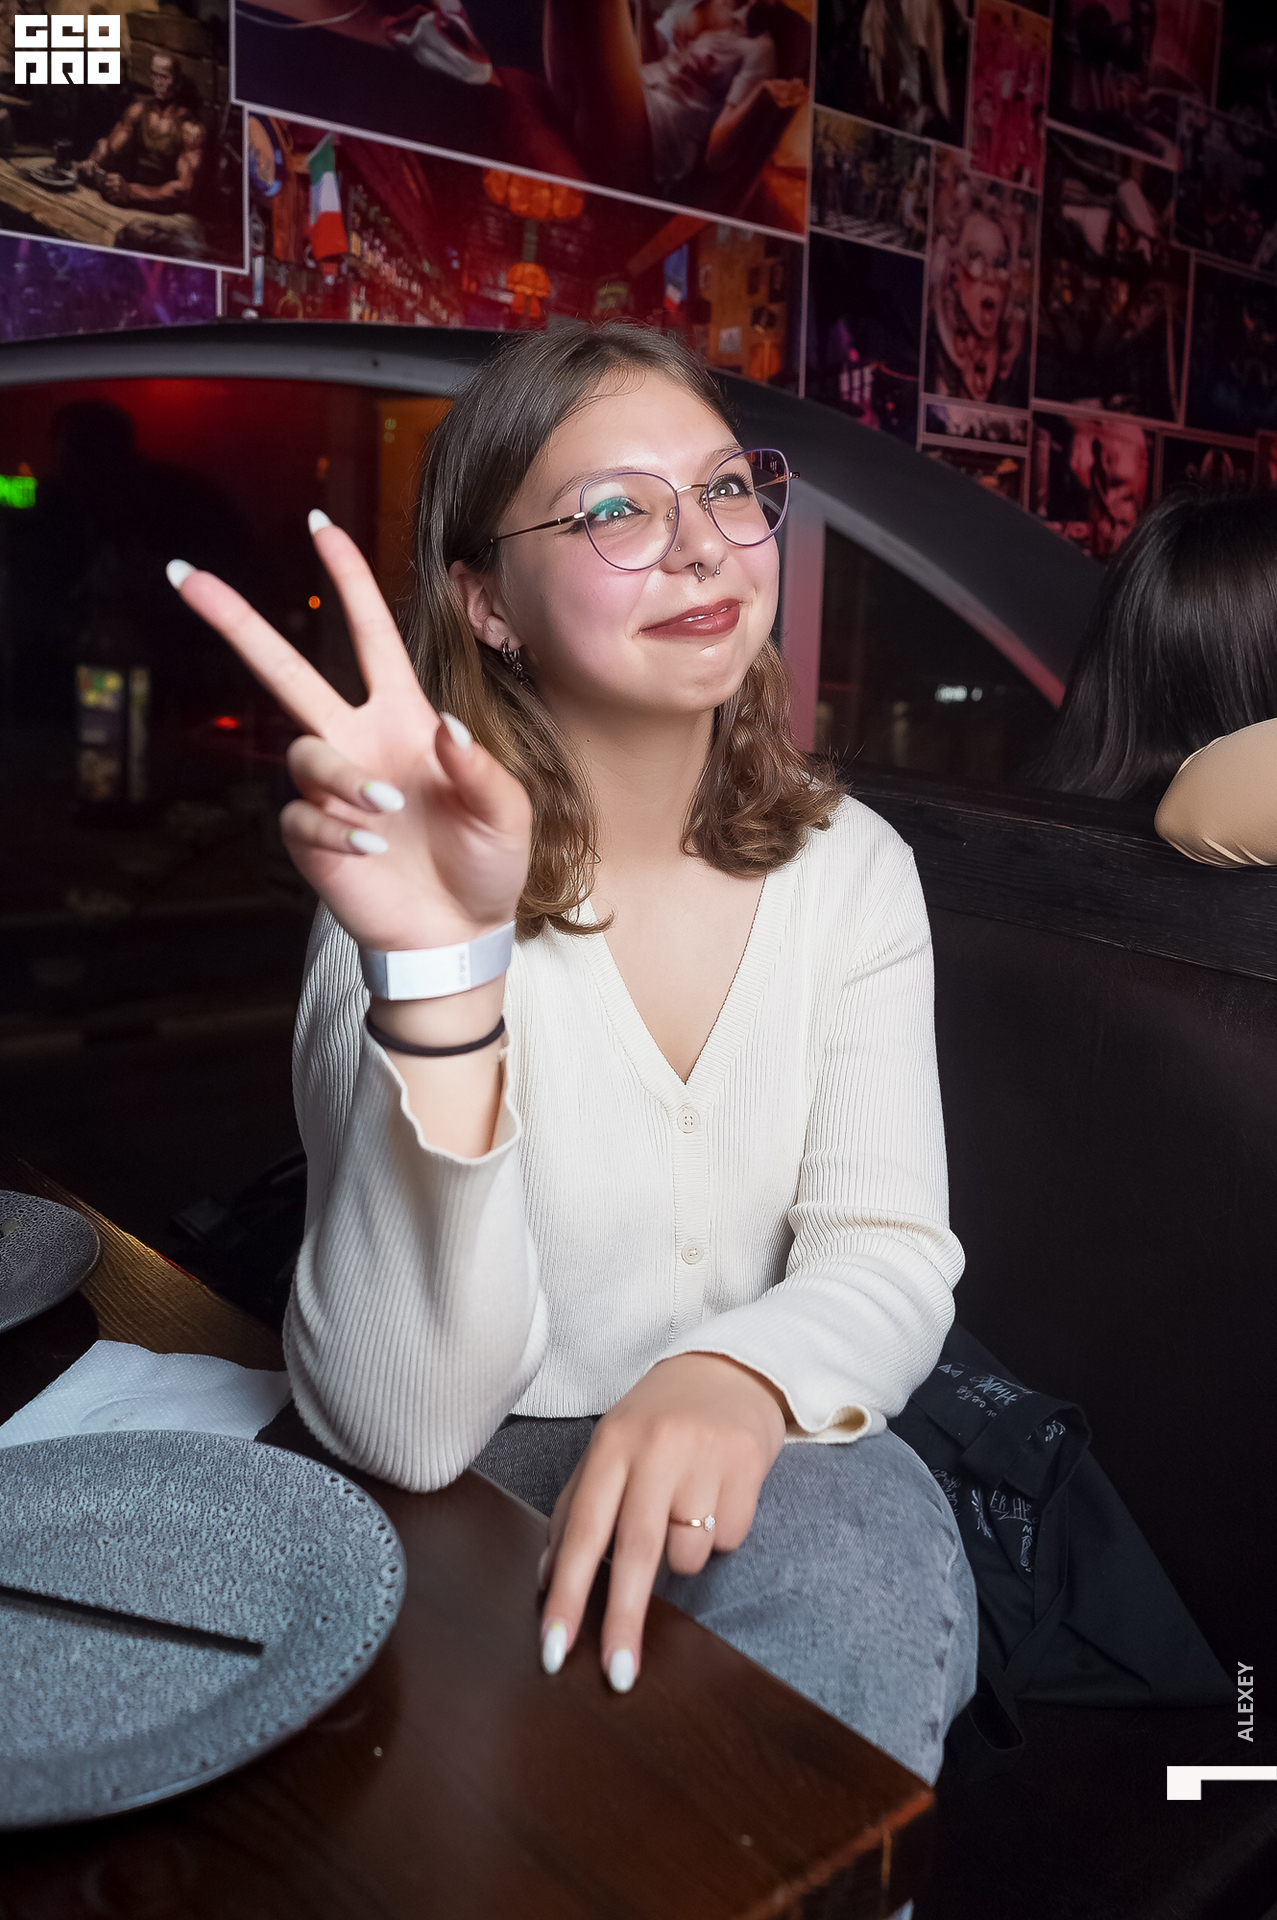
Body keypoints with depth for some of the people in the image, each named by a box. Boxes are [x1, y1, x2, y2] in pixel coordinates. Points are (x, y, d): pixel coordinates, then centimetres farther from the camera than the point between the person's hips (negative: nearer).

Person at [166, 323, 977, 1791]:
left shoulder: (848, 867, -1)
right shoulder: (424, 882, -16)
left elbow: (889, 1249, -7)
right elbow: (399, 1431, -25)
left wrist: (740, 1374, -31)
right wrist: (437, 963, -40)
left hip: (759, 1471, 4)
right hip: (482, 1504, -3)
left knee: (867, 1540, -29)